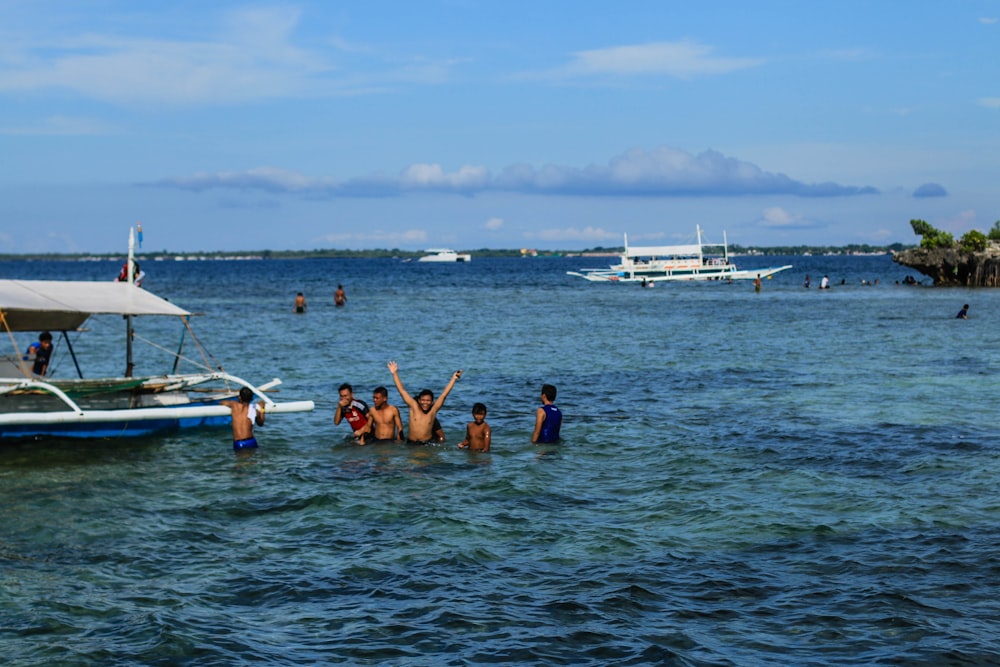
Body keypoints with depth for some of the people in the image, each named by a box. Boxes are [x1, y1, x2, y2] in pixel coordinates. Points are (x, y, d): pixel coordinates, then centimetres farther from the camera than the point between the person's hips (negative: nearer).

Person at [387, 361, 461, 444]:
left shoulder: (433, 410, 0)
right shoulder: (414, 407, 1)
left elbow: (444, 394, -2)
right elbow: (402, 391, 2)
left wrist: (453, 379, -6)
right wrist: (394, 374, 0)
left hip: (427, 444, -1)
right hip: (411, 443, 1)